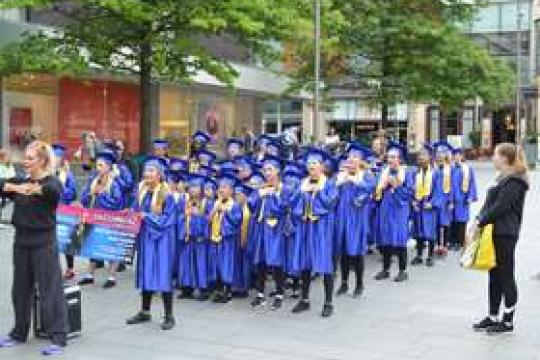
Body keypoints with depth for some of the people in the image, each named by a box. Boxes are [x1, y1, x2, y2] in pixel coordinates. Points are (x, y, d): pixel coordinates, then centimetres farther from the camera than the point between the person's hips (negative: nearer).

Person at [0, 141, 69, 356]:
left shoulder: (51, 181, -7)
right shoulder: (22, 181, 9)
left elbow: (54, 190, -31)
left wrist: (29, 188, -38)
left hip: (44, 243, -6)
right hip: (21, 241, 6)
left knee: (50, 290, -5)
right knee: (20, 289, 15)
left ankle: (58, 338, 0)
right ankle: (19, 334, 29)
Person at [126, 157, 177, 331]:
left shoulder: (166, 194, -10)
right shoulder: (141, 191, 8)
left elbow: (168, 219, -12)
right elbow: (136, 211, 16)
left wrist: (148, 217, -19)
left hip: (161, 239, -6)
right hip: (145, 237, 6)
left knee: (163, 275, -5)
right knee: (146, 273, 11)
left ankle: (169, 316, 1)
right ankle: (145, 312, 21)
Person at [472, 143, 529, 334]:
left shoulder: (514, 182, -14)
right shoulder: (503, 178, 17)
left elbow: (500, 207, -19)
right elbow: (489, 204, 18)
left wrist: (480, 223, -15)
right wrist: (478, 220, 6)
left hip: (505, 234, -10)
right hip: (495, 232, 10)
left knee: (506, 276, -2)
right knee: (494, 275, 13)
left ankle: (508, 321, 7)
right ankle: (493, 317, 21)